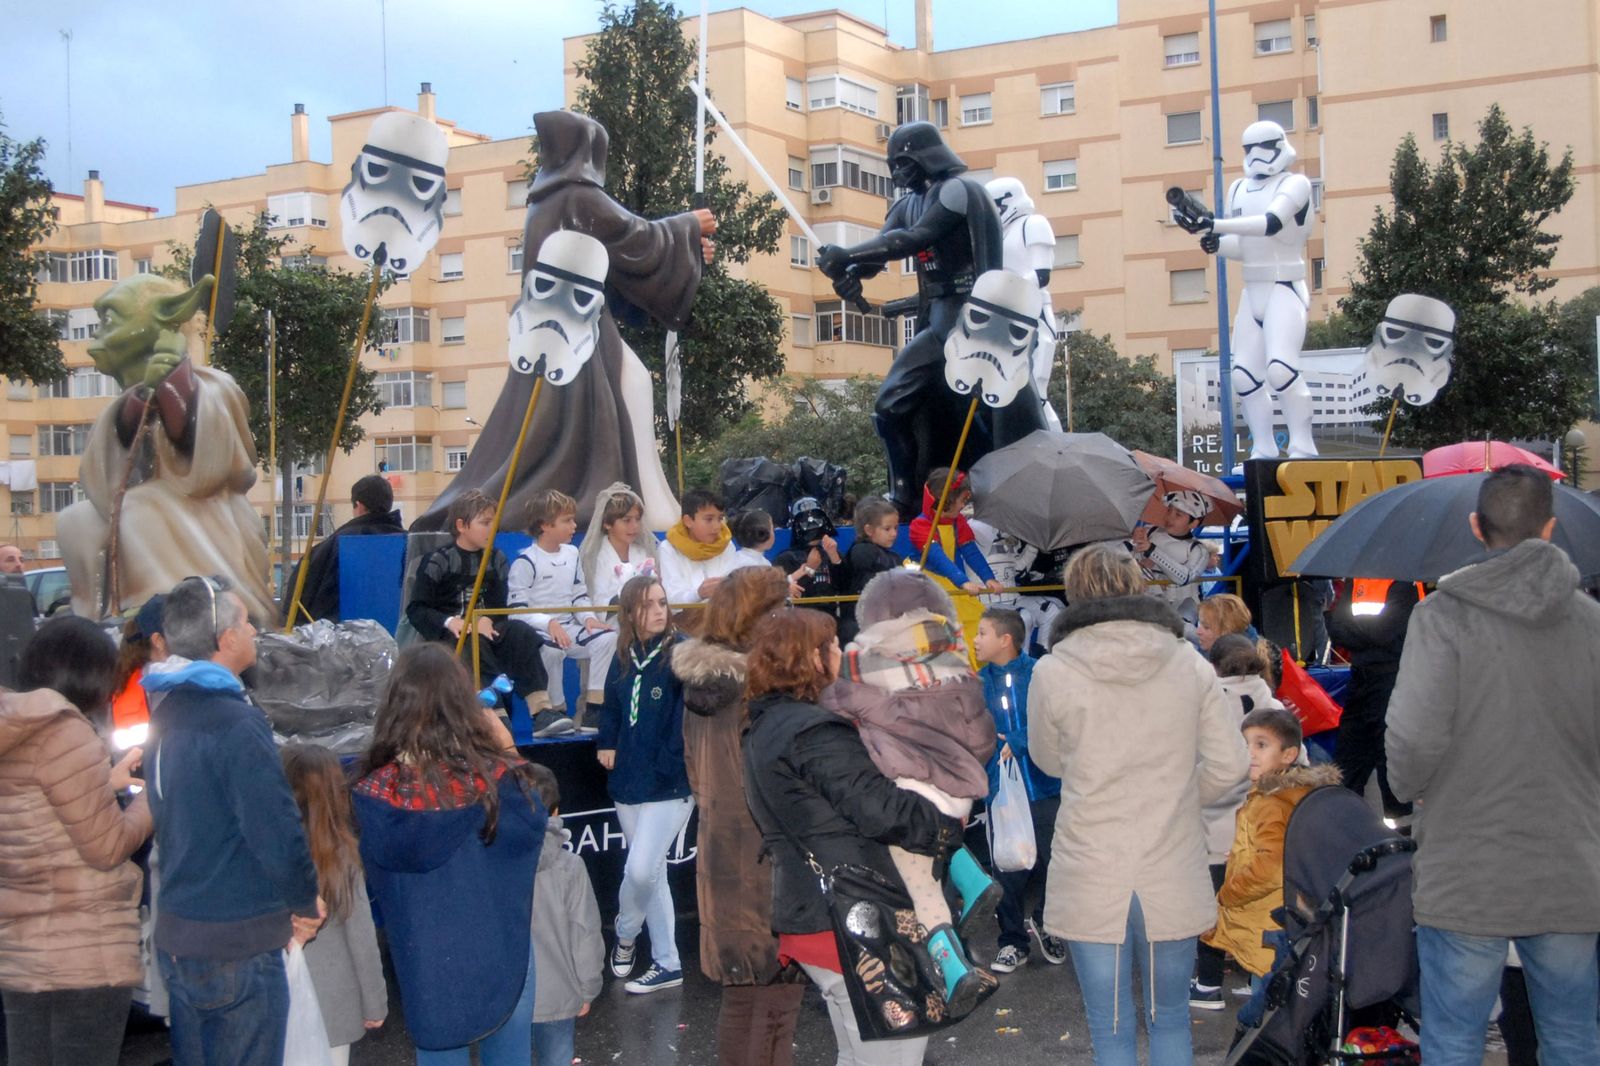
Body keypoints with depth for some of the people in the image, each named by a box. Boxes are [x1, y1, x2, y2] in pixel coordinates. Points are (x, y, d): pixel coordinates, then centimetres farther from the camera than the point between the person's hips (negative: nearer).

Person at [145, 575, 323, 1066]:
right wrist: (306, 903, -7)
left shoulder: (166, 712, 7)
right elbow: (277, 832, -24)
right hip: (237, 944, -8)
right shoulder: (237, 724, -21)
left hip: (174, 933, 8)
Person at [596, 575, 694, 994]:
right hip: (629, 783, 6)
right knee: (651, 873, 13)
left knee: (641, 870, -13)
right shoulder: (624, 659, 7)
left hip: (670, 784, -6)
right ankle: (666, 964, 25)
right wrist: (606, 743, 8)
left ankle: (625, 935, 18)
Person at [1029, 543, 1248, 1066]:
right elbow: (1230, 764, -1)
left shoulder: (1053, 673, -8)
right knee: (1170, 1018, 19)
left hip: (1091, 882, -2)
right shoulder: (1190, 664, -3)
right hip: (1173, 879, 2)